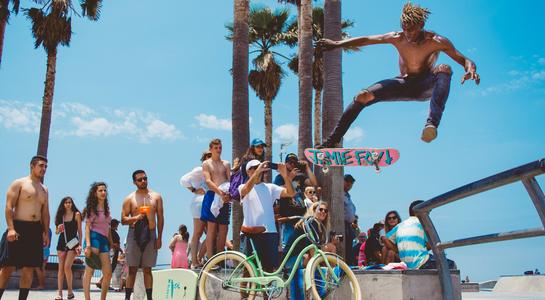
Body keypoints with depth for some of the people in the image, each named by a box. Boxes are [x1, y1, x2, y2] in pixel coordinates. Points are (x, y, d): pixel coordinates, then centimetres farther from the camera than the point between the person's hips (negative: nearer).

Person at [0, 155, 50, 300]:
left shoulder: (44, 189, 17)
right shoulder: (19, 183, 0)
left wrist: (46, 233, 9)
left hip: (35, 230, 6)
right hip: (18, 227, -6)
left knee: (28, 269, 4)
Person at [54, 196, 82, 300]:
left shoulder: (76, 214, 0)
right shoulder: (60, 215, 9)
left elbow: (79, 231, 0)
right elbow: (56, 232, 15)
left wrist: (80, 244, -5)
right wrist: (59, 229, -8)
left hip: (73, 242, -4)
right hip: (62, 242, 4)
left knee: (67, 267, -15)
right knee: (61, 268, 1)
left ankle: (70, 291, 0)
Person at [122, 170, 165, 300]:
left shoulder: (156, 196, 7)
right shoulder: (129, 198, 4)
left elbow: (160, 218, 7)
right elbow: (123, 220, 2)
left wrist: (159, 238, 2)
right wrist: (136, 218, -17)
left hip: (150, 235, 1)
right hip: (134, 234, -1)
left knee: (147, 269, 6)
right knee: (132, 269, 1)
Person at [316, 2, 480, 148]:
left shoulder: (437, 42, -17)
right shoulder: (397, 38, -10)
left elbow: (464, 60, -17)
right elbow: (366, 40, -2)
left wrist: (470, 69, -40)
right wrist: (337, 44, -4)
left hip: (425, 87, -2)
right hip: (403, 85, 3)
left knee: (444, 69, -35)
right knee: (363, 97, -17)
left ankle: (432, 123, -50)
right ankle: (332, 140, -10)